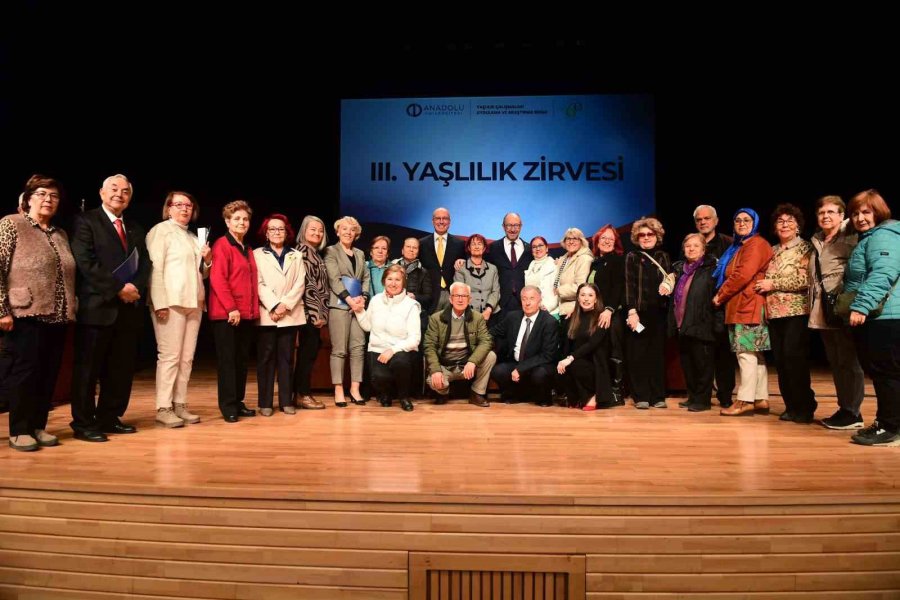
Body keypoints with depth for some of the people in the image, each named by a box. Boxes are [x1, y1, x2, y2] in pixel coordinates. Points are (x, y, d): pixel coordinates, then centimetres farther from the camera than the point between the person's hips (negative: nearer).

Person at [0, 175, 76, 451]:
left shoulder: (60, 234, 16)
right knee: (24, 372, 0)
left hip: (56, 317, 6)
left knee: (49, 374, 8)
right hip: (25, 315, -5)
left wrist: (70, 308, 11)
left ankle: (38, 426, 20)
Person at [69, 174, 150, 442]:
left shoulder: (136, 229, 20)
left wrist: (136, 287, -9)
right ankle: (83, 423, 8)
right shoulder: (86, 221, 1)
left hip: (129, 308, 6)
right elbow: (86, 263, -12)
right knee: (88, 368, 0)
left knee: (121, 369, 10)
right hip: (97, 307, -6)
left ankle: (109, 418, 20)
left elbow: (145, 264, 10)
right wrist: (118, 288, -16)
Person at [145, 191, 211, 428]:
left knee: (187, 357, 6)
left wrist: (207, 261, 5)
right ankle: (163, 408, -2)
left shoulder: (193, 236, 21)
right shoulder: (161, 230, 0)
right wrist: (160, 303, -18)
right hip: (171, 301, -7)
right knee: (170, 355, -7)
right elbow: (155, 268, -10)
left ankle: (179, 404, 12)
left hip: (193, 302, 7)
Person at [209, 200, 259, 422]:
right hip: (226, 313, -8)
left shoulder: (247, 249, 17)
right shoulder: (222, 245, -7)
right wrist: (231, 308, -19)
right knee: (227, 359, -2)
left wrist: (253, 308, 10)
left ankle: (238, 402, 20)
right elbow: (217, 279, -15)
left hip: (246, 313, 8)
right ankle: (228, 406, 5)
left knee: (242, 359, 11)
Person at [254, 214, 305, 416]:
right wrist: (274, 306, -15)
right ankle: (265, 403, 4)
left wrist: (286, 304, -10)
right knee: (266, 358, -1)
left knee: (286, 357, 4)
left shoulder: (296, 256, 16)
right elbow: (259, 284, -3)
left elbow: (300, 284, 5)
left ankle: (286, 401, 8)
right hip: (266, 314, -2)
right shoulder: (257, 254, 8)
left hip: (290, 314, 2)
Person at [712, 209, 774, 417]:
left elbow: (742, 275, -17)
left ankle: (745, 400, -8)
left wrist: (720, 295, -9)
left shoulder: (756, 245, -7)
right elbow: (731, 275, 22)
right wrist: (722, 295, 6)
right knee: (755, 354, 9)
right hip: (740, 307, 10)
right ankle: (761, 399, 12)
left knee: (746, 353, -10)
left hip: (749, 306, -10)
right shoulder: (738, 247, 23)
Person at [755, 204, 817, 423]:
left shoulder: (805, 248, -1)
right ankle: (791, 406, 15)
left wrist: (773, 284, -11)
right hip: (774, 312, 6)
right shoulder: (772, 251, 18)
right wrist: (762, 286, 4)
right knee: (780, 361, 5)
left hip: (797, 311, -6)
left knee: (794, 358, -11)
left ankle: (804, 407, 1)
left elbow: (805, 279, -13)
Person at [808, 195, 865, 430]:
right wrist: (813, 306, 17)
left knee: (848, 361, -2)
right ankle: (844, 408, 20)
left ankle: (853, 413, 5)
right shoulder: (816, 242, 16)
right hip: (823, 311, 7)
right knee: (835, 362, 12)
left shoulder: (851, 238, -6)